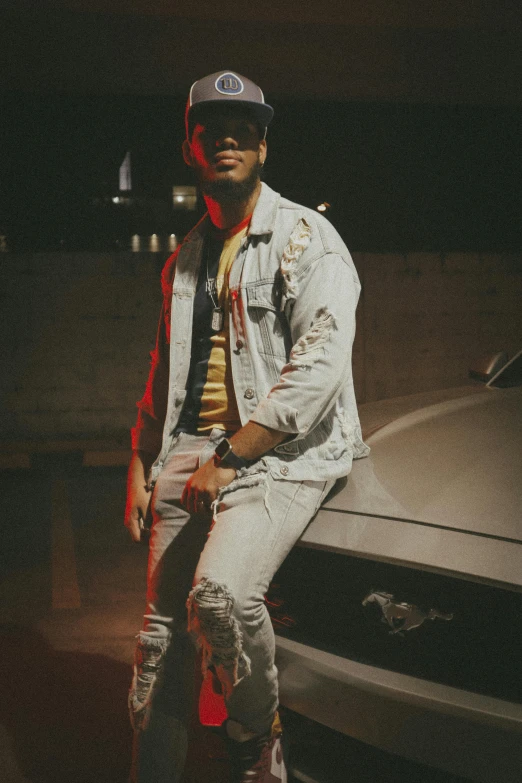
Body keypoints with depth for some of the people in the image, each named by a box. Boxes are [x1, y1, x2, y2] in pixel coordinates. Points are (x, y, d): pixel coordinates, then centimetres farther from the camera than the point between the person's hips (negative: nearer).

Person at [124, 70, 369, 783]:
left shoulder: (306, 237, -3)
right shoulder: (185, 260, 19)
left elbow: (321, 364, -15)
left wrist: (229, 457, -15)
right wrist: (140, 468, 16)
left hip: (283, 454, -6)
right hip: (189, 455, 7)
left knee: (220, 590, -29)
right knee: (161, 633, 5)